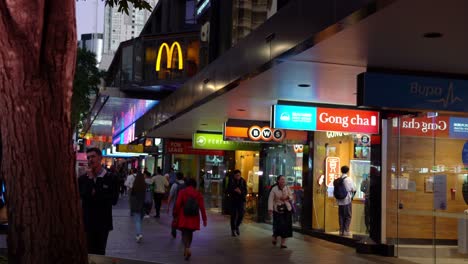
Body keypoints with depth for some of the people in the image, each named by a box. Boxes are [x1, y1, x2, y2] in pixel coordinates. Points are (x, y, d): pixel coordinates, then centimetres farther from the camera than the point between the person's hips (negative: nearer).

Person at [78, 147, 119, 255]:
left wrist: (96, 195, -12)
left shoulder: (111, 178, -3)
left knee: (100, 253, 9)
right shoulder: (82, 179, 2)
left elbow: (113, 200, -10)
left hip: (103, 223, -1)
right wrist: (90, 179, -17)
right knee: (89, 253, 2)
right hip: (87, 222, 1)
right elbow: (83, 196, -14)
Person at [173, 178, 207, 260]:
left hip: (184, 217, -2)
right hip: (194, 218, 2)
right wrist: (204, 219, 0)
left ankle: (187, 249, -18)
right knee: (190, 233, 18)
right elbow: (202, 207, -4)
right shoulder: (198, 194, 1)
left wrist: (175, 215, 0)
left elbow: (178, 204, -9)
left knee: (185, 233, 3)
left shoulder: (182, 192, -3)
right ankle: (186, 249, 24)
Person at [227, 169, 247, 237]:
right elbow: (228, 190, -4)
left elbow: (245, 192, 0)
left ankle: (237, 226, 24)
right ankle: (233, 230, 10)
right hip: (233, 200, -2)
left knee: (241, 215, -2)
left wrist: (240, 192, -20)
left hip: (241, 200, 2)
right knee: (233, 215, -2)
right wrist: (234, 190, -22)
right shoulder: (231, 181, -3)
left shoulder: (243, 181, 1)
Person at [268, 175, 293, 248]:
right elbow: (271, 199, -11)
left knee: (286, 226, -1)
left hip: (287, 209, 3)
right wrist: (270, 209, -21)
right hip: (278, 210, -3)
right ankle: (275, 237, 22)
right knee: (278, 225, -9)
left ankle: (283, 243, 8)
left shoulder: (287, 188, 5)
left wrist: (287, 197, -12)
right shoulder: (274, 189, -6)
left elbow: (291, 197, 12)